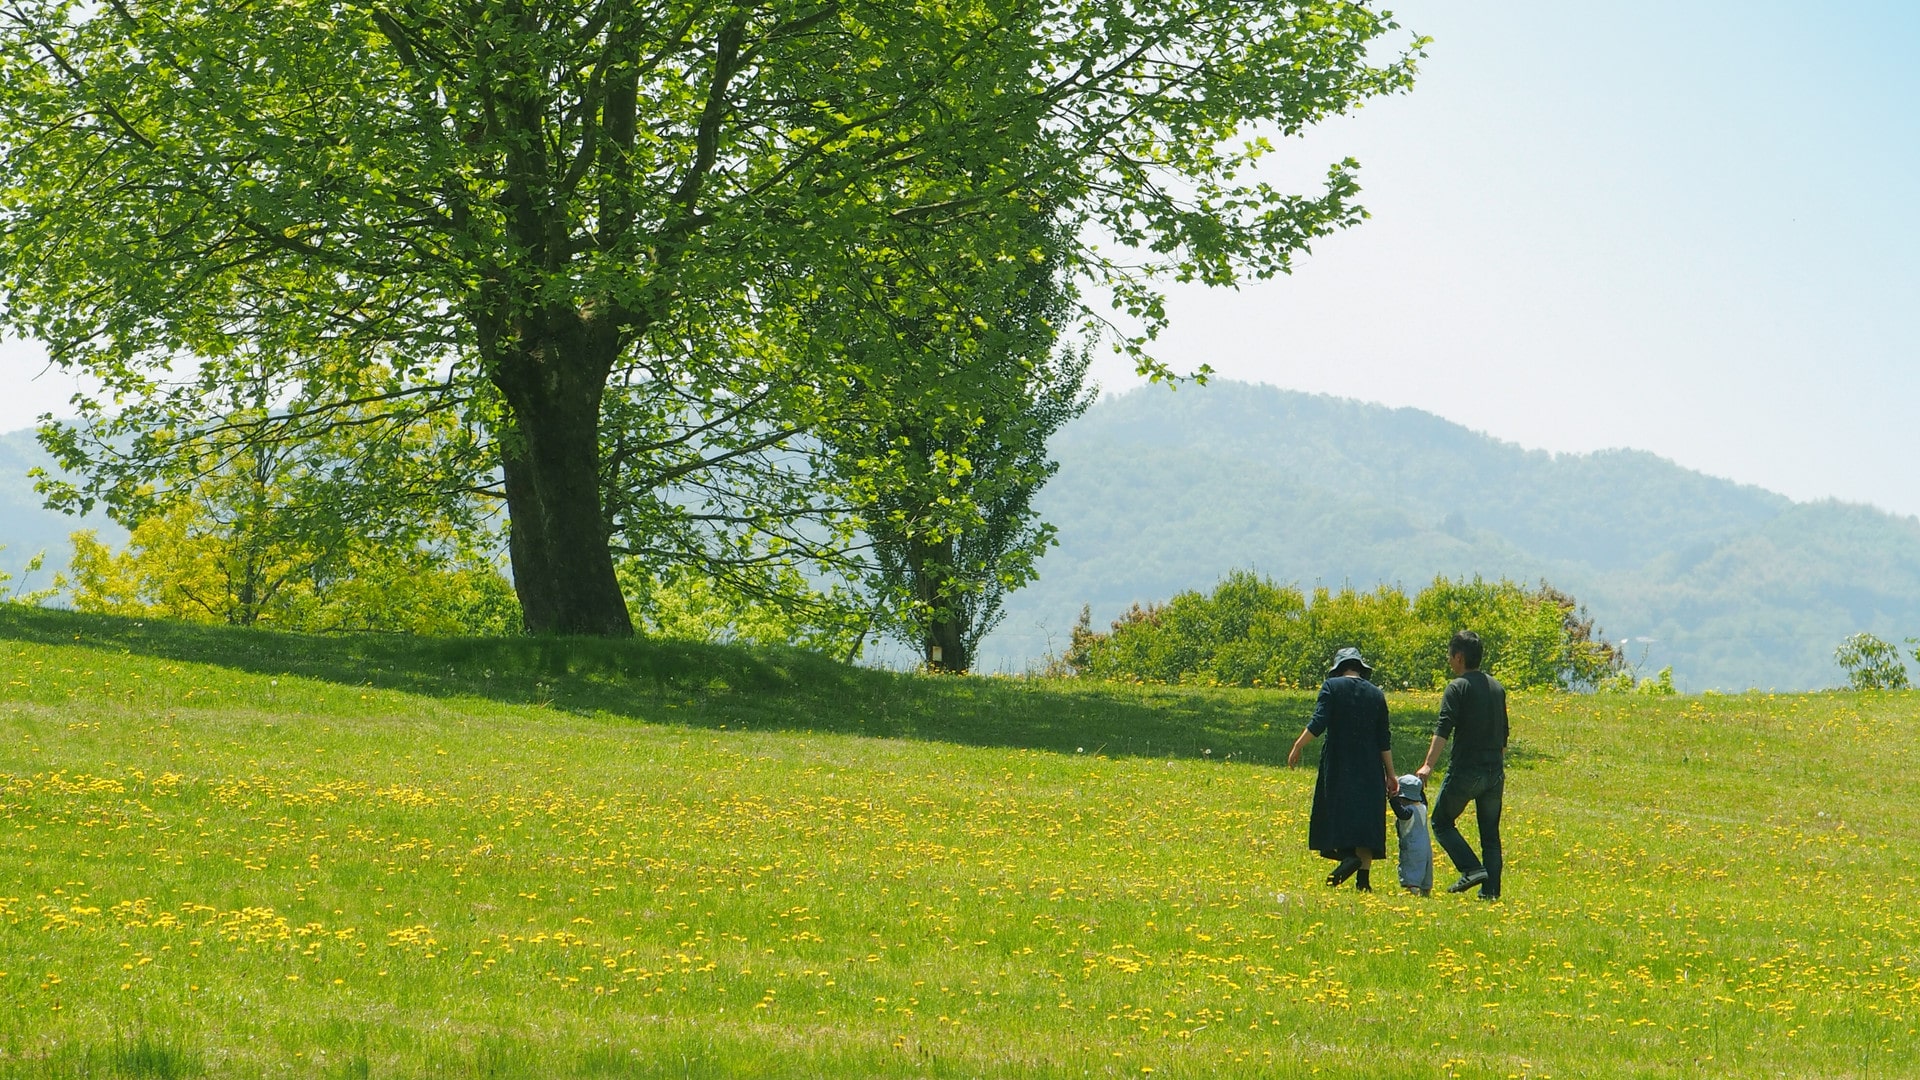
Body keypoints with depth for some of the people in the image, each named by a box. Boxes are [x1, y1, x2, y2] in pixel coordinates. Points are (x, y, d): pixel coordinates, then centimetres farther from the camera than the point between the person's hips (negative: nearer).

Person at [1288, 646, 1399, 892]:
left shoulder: (1332, 687, -4)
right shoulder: (1376, 694, 7)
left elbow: (1318, 724, -15)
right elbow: (1384, 741, 6)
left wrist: (1297, 747, -6)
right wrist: (1390, 774, 11)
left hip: (1338, 765, -3)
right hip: (1369, 770, 3)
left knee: (1338, 813, 6)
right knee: (1366, 815, 6)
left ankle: (1349, 854, -19)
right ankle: (1363, 876, 0)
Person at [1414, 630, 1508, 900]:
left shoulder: (1458, 687, -7)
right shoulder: (1497, 687, 14)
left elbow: (1444, 729, -20)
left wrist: (1428, 765, -27)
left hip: (1465, 770, -6)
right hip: (1495, 771, 6)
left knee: (1442, 822, 8)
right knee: (1490, 833, 11)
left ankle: (1472, 869, -9)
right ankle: (1491, 890, 5)